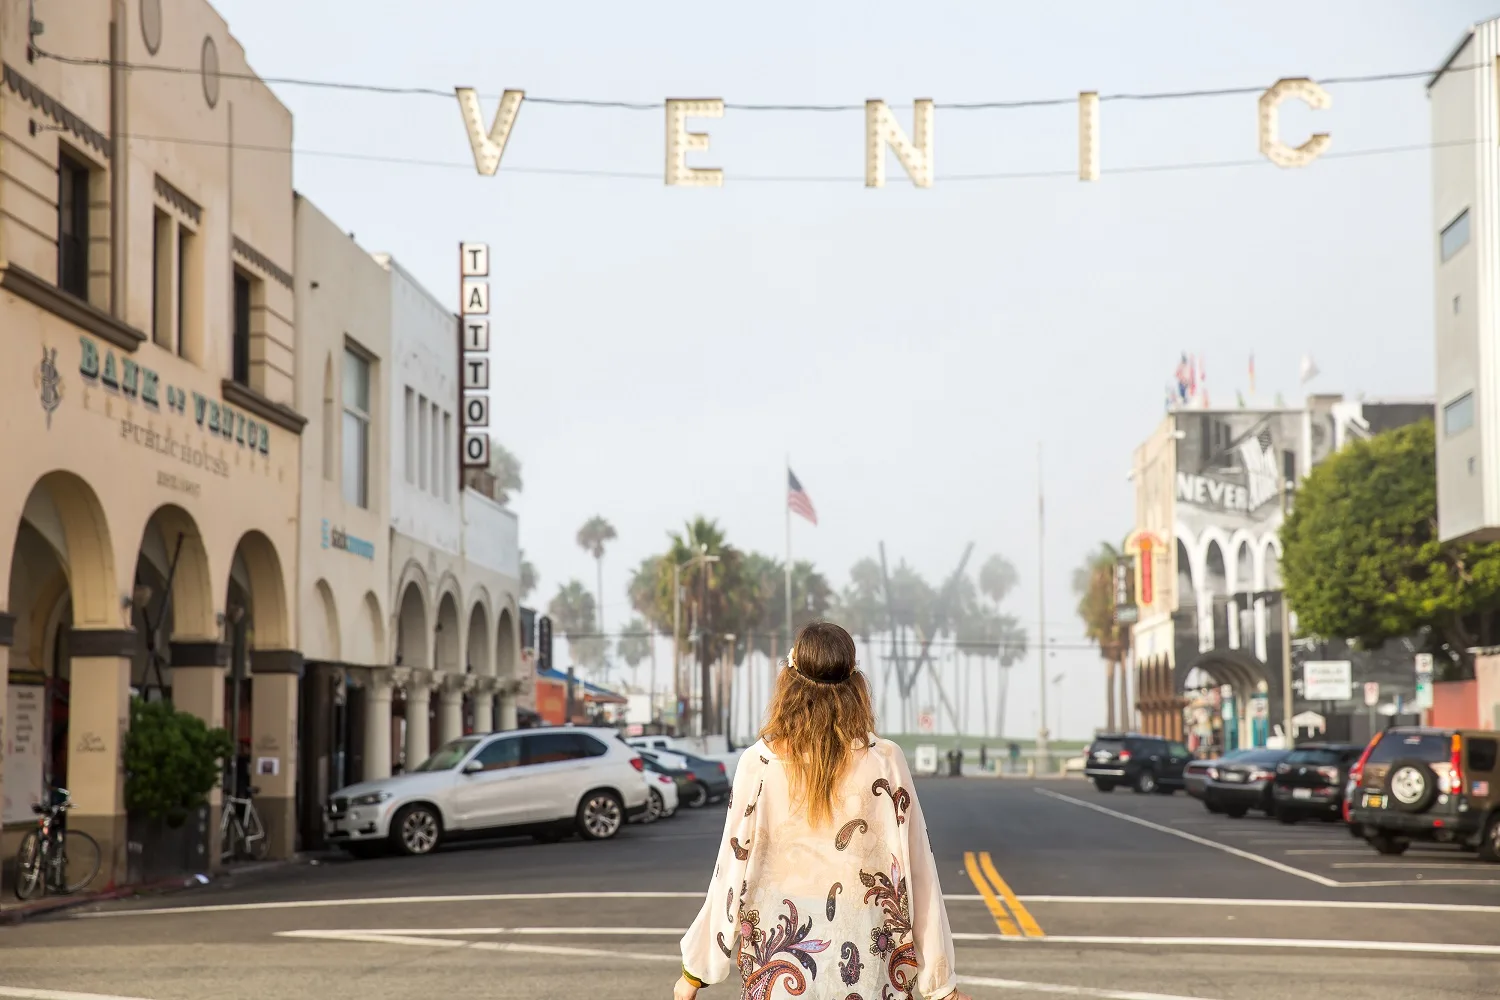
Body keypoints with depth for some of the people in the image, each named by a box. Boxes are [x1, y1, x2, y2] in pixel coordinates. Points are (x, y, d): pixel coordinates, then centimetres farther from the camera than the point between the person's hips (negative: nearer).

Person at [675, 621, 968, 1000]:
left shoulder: (759, 764, -6)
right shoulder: (885, 762, -5)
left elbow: (733, 873, -2)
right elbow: (916, 874, -4)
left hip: (779, 968, 0)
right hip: (865, 962, 0)